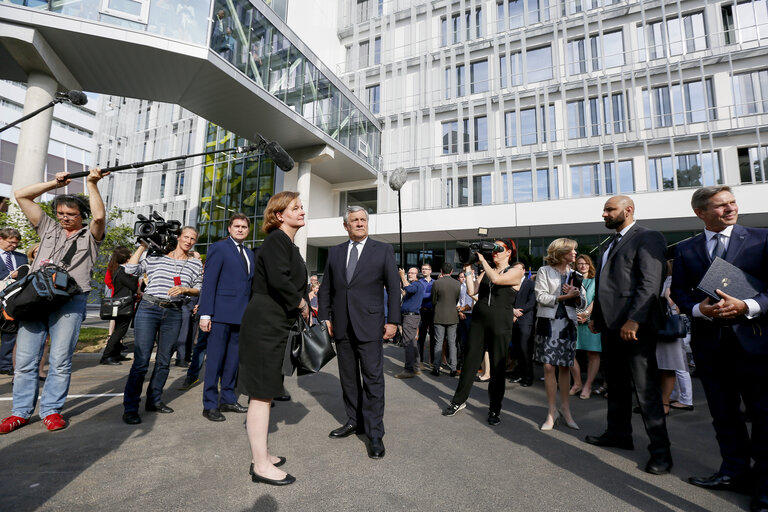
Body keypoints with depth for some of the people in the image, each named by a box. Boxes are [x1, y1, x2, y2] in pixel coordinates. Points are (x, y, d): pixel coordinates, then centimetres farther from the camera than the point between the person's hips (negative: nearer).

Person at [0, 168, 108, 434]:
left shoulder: (89, 236, 11)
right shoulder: (49, 228, 20)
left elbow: (99, 216, -11)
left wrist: (91, 184, -6)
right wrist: (55, 183, 13)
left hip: (70, 301, -3)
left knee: (60, 360, -3)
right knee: (25, 359, 4)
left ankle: (51, 410, 8)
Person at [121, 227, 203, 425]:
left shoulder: (196, 264, 9)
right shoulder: (156, 257, 5)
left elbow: (199, 290, 8)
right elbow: (130, 269, -1)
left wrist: (184, 289, -11)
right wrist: (143, 246, 0)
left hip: (173, 314, 3)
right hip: (148, 309, -2)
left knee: (164, 361, 11)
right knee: (141, 361, -5)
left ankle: (154, 401, 26)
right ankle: (130, 407, 5)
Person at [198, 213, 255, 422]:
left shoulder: (250, 253, 17)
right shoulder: (218, 248, -3)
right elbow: (209, 282, -9)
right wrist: (205, 314, -14)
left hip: (242, 315, 7)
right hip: (222, 313, -6)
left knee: (234, 359, 14)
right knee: (215, 359, 2)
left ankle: (228, 399, 26)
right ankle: (210, 405, 14)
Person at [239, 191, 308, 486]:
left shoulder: (287, 244, 16)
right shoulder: (276, 240, -13)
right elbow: (278, 279, -28)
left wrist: (301, 310, 4)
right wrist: (301, 303, -14)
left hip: (274, 326, 10)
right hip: (264, 325, -10)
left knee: (264, 391, 18)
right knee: (262, 393, -1)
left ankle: (260, 455, 32)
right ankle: (261, 465, 12)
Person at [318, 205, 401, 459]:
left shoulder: (383, 250, 1)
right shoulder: (335, 252, 11)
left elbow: (393, 287, -2)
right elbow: (326, 287, 14)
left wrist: (393, 321, -7)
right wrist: (325, 317, 7)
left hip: (369, 325, -4)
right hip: (341, 326, 4)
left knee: (373, 379, -1)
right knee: (348, 377, 14)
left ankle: (375, 434, 10)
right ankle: (354, 421, 30)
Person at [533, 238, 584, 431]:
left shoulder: (574, 274, 13)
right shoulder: (544, 271, 1)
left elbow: (582, 302, 12)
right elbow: (541, 297, -9)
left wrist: (576, 296, -9)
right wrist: (565, 297, -14)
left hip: (567, 322, 4)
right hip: (549, 321, -4)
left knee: (565, 366, 7)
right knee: (549, 366, -2)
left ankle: (565, 407, 22)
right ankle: (552, 410, 9)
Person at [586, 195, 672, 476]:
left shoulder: (648, 238, -6)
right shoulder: (611, 245, 20)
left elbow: (650, 283, -17)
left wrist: (633, 320, -23)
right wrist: (596, 316, 16)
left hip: (635, 326, -9)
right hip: (610, 325, 9)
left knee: (646, 388, -2)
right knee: (616, 383, 17)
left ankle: (660, 450, 11)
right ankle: (618, 432, 31)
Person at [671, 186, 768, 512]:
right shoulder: (685, 249, 7)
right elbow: (678, 290, 5)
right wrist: (699, 308, -13)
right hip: (709, 340, 3)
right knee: (722, 410, 13)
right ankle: (736, 471, 29)